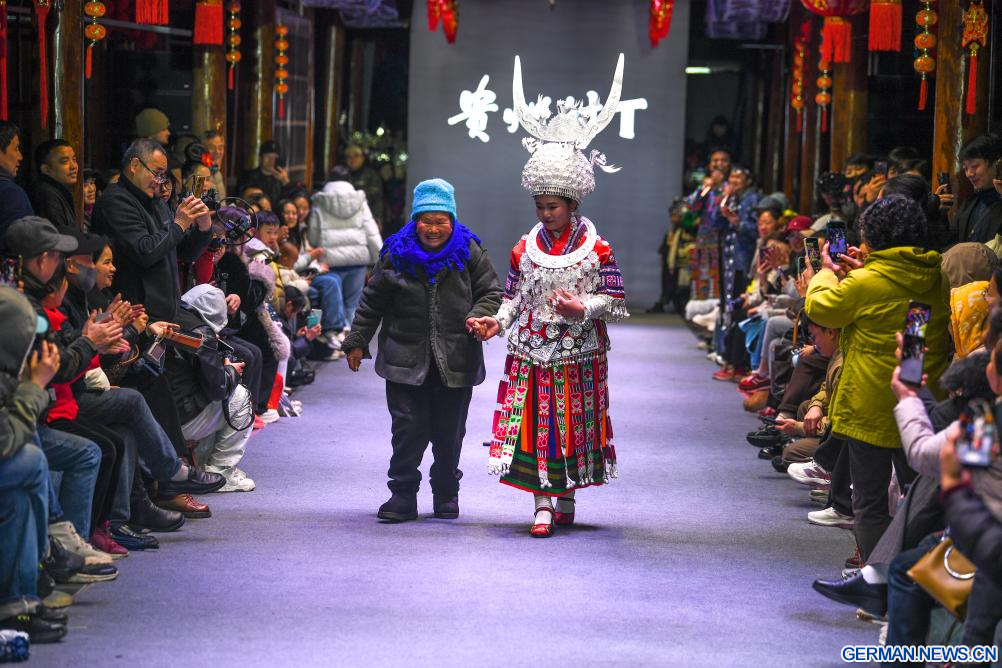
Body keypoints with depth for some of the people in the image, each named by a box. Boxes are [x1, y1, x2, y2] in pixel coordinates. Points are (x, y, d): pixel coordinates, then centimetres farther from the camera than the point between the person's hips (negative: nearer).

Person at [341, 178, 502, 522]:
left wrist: (479, 316, -12)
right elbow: (372, 302, 10)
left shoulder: (469, 252, 3)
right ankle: (403, 495, 3)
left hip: (455, 362, 0)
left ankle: (446, 493, 23)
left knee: (449, 434, 7)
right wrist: (357, 342, 10)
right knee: (408, 429, -5)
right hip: (406, 361, 0)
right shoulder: (396, 254, 3)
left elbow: (491, 293, 8)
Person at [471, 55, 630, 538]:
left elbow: (617, 303, -3)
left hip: (578, 357, -2)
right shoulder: (525, 247, 4)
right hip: (532, 353, 2)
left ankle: (567, 498, 22)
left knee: (575, 425, 6)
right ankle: (542, 503, -3)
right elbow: (514, 296, 8)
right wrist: (499, 321, -9)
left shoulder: (597, 248, -4)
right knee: (534, 425, -5)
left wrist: (582, 307, -18)